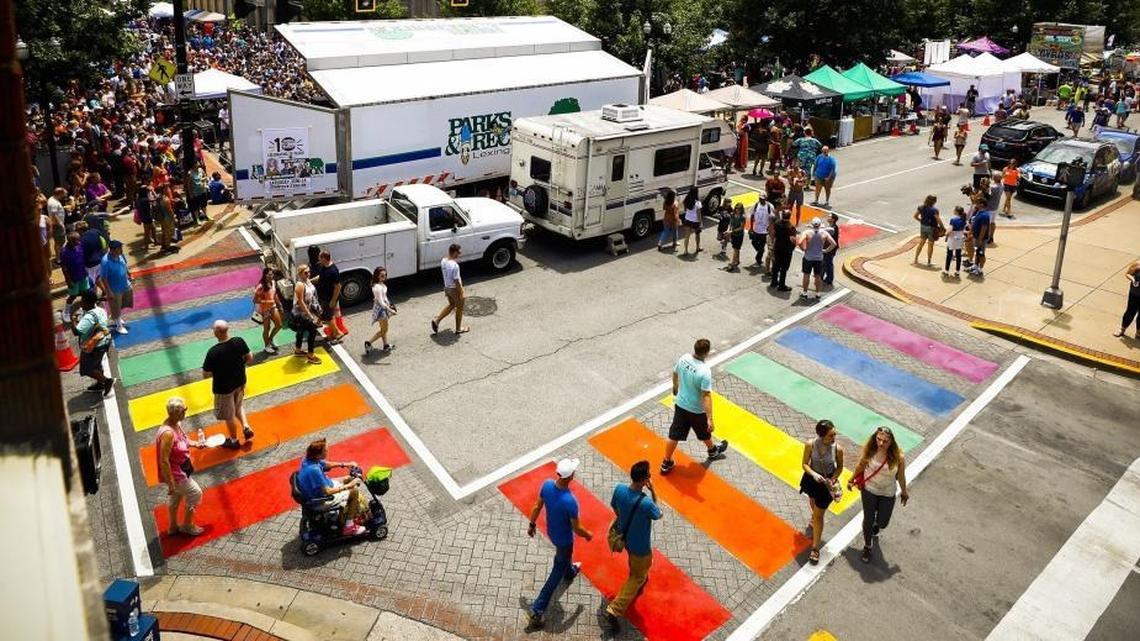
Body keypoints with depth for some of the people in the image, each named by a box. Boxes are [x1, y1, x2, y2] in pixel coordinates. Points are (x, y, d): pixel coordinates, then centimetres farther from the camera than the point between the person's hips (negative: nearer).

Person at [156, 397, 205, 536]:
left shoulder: (176, 424, -5)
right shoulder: (168, 433, -33)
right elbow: (164, 461, -29)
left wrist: (194, 443, 0)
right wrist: (170, 484, -25)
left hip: (179, 470, 9)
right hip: (174, 473, -9)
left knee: (176, 496, 24)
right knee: (195, 493, 6)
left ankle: (173, 526, 43)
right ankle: (187, 525, 25)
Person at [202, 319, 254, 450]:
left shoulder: (213, 352, -30)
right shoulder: (239, 341, -18)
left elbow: (205, 375, -20)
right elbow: (249, 358, -3)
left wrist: (217, 371, -1)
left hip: (223, 387, -4)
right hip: (240, 382, 4)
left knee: (229, 415, 18)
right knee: (238, 406, 33)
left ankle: (234, 440, 37)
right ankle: (246, 427, 23)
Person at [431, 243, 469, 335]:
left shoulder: (443, 261, -6)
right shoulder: (455, 266, -31)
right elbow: (457, 281, -25)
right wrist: (461, 293, -15)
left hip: (446, 287, 8)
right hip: (455, 289, -8)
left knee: (451, 304, 28)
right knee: (459, 308, 14)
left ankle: (436, 320, 20)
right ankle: (459, 328, 29)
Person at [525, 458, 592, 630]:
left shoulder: (547, 484, -22)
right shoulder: (570, 501, -39)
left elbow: (537, 507, -6)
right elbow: (576, 529, -25)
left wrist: (532, 525, 12)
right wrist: (588, 535, -4)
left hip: (551, 532, 6)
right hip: (564, 539, -6)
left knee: (564, 554, 38)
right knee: (557, 574, 13)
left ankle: (570, 571, 69)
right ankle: (536, 611, 17)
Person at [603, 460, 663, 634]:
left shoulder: (619, 489, -23)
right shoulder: (646, 503, -40)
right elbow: (658, 515, -15)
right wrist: (653, 491, -16)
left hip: (625, 538, 6)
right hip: (641, 546, -6)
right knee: (637, 577, 16)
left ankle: (640, 577, 66)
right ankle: (614, 611, 13)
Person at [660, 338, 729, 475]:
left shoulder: (683, 358, -13)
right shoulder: (705, 371, -32)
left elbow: (675, 374, 6)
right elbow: (706, 396, -29)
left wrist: (675, 387, 27)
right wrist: (710, 419, -24)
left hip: (680, 404, 5)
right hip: (696, 410, -5)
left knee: (674, 435, 16)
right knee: (705, 432, 26)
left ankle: (666, 463, 27)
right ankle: (713, 451, 54)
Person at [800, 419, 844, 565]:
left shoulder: (838, 449, -27)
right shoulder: (810, 445, -27)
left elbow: (840, 467, -8)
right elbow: (804, 464, -15)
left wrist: (833, 480, -21)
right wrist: (814, 474, -33)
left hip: (827, 482, -2)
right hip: (812, 478, 2)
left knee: (819, 515, 3)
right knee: (813, 501, 33)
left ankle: (815, 548, 18)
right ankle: (814, 520, 68)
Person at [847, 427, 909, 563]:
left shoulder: (898, 458, -25)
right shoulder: (869, 452, -22)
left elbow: (901, 476, -8)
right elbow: (860, 466, -4)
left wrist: (904, 492, 7)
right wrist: (851, 479, 9)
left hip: (888, 494, 0)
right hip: (869, 490, 0)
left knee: (882, 523, 14)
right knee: (868, 520, 10)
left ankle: (875, 530, 54)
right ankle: (867, 547, 36)